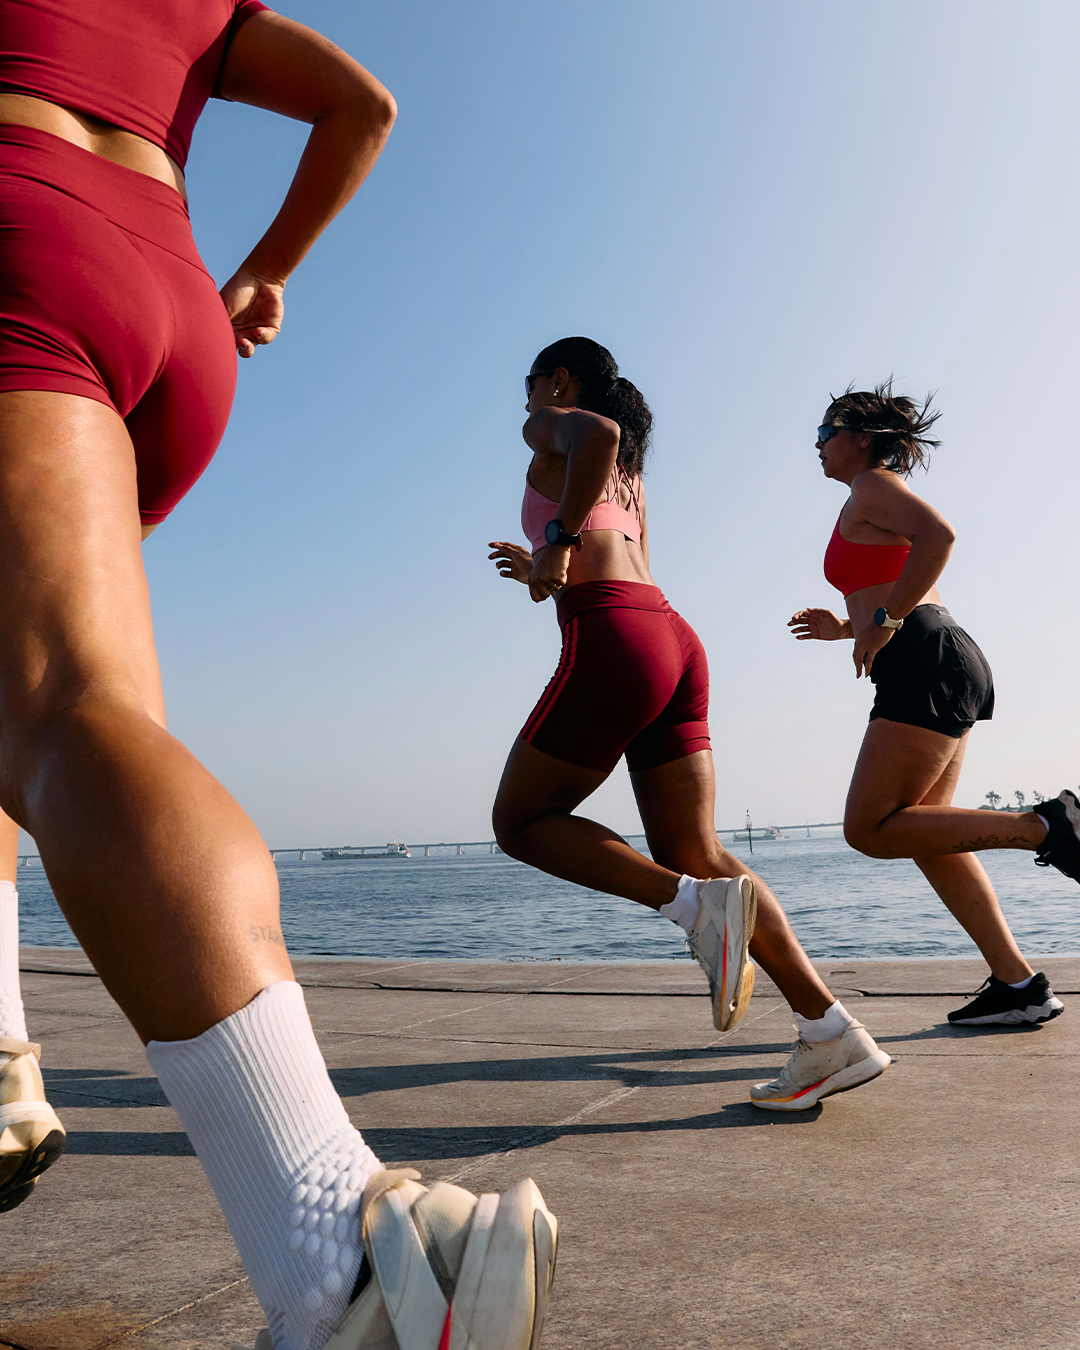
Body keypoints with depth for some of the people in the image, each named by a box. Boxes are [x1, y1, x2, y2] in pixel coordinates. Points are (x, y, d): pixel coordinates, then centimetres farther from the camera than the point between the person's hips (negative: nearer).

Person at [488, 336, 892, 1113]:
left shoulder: (552, 427, 9)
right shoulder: (628, 473, 32)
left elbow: (601, 430, -17)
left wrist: (558, 540, -11)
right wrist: (547, 572, 45)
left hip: (613, 644, -8)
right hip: (677, 645, 8)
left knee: (521, 823, 6)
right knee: (694, 856, 6)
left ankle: (699, 906, -12)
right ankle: (833, 1034, -2)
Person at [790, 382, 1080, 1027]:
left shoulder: (874, 485, -2)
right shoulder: (876, 506, 27)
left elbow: (939, 534, -23)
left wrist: (884, 621, -19)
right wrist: (846, 627, 28)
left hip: (929, 663, -10)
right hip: (940, 664, 10)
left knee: (871, 829, -11)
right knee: (925, 831, 8)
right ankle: (1018, 982, 7)